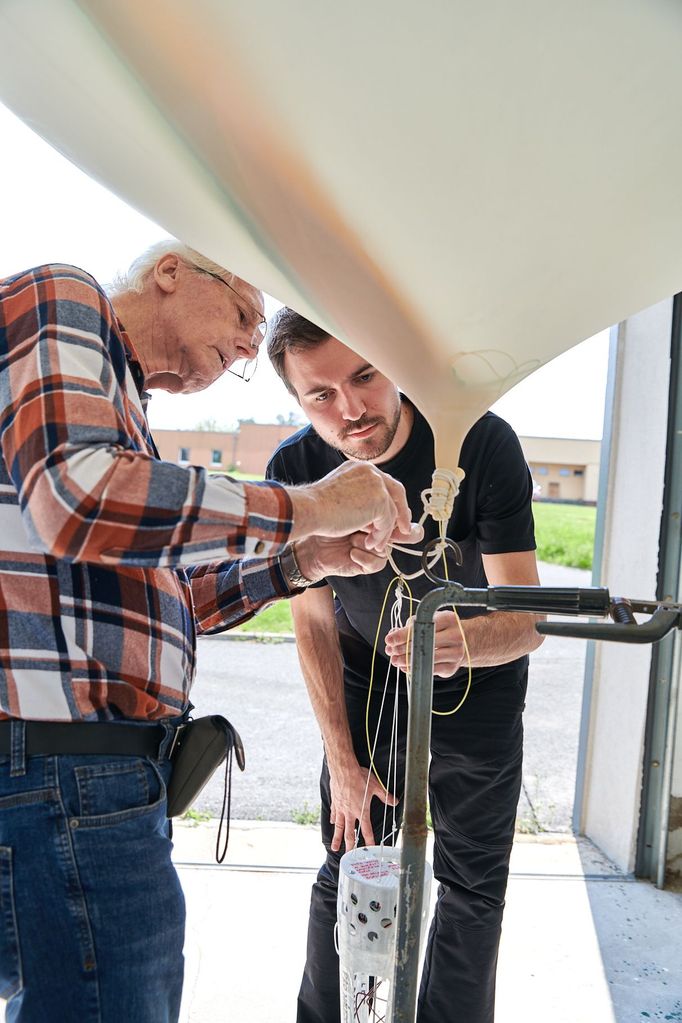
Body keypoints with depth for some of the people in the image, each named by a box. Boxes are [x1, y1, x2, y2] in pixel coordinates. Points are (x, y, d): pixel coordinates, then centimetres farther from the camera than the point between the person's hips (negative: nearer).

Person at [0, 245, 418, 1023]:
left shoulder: (115, 393, 25)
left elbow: (156, 600, 22)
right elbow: (76, 499, -22)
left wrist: (305, 561, 13)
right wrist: (306, 509, -14)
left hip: (95, 768, 10)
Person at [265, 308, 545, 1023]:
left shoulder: (483, 443, -28)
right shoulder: (295, 470, -20)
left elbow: (526, 616, -27)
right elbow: (315, 620, -9)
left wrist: (465, 640, -51)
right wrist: (342, 759, -8)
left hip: (477, 691, -1)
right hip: (367, 687, 1)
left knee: (472, 887, 12)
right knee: (347, 873, 10)